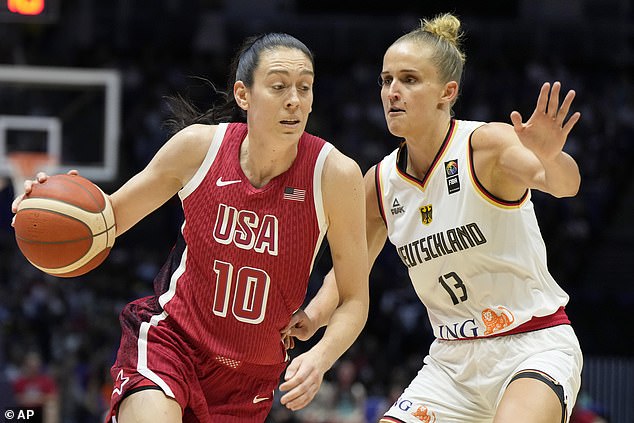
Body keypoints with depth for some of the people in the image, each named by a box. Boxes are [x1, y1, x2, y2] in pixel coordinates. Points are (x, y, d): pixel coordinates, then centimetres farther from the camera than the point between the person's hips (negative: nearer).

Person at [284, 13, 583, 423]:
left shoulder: (486, 144, -13)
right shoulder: (381, 182, 3)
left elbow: (564, 184, -32)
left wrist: (548, 158, -55)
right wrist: (313, 315, -3)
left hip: (535, 346, -6)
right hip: (453, 357, 6)